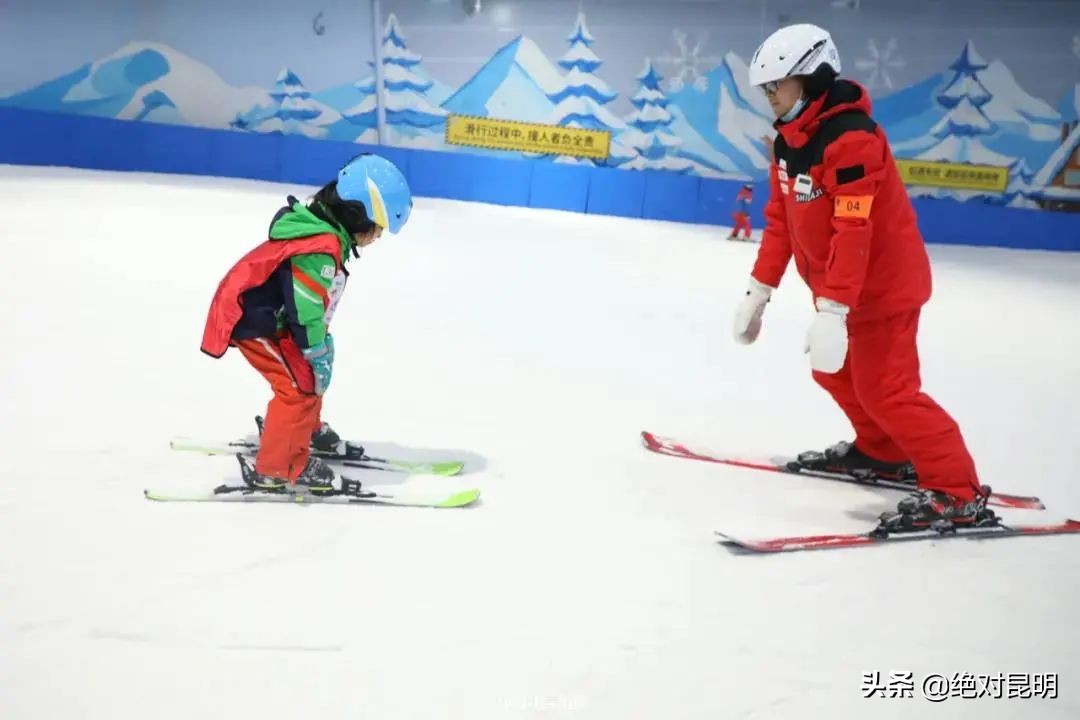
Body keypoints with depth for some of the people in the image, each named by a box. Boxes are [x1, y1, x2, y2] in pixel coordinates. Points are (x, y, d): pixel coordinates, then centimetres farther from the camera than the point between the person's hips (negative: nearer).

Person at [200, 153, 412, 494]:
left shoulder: (326, 234, 4)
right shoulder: (321, 249, -29)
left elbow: (315, 302, 14)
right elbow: (305, 309, -26)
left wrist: (322, 346, 16)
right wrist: (318, 354, -14)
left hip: (270, 316, 10)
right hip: (253, 323, -10)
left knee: (312, 373, 22)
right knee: (301, 385, -11)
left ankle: (305, 430, 45)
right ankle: (279, 468, -4)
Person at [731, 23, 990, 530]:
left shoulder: (851, 139, -26)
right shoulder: (789, 141, 4)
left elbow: (854, 232, -32)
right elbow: (780, 219, 9)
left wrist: (832, 312, -36)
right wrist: (759, 290, 8)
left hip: (883, 283, -10)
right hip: (836, 283, 10)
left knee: (884, 388, -10)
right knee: (833, 370, 20)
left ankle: (957, 492, -4)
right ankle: (882, 451, 38)